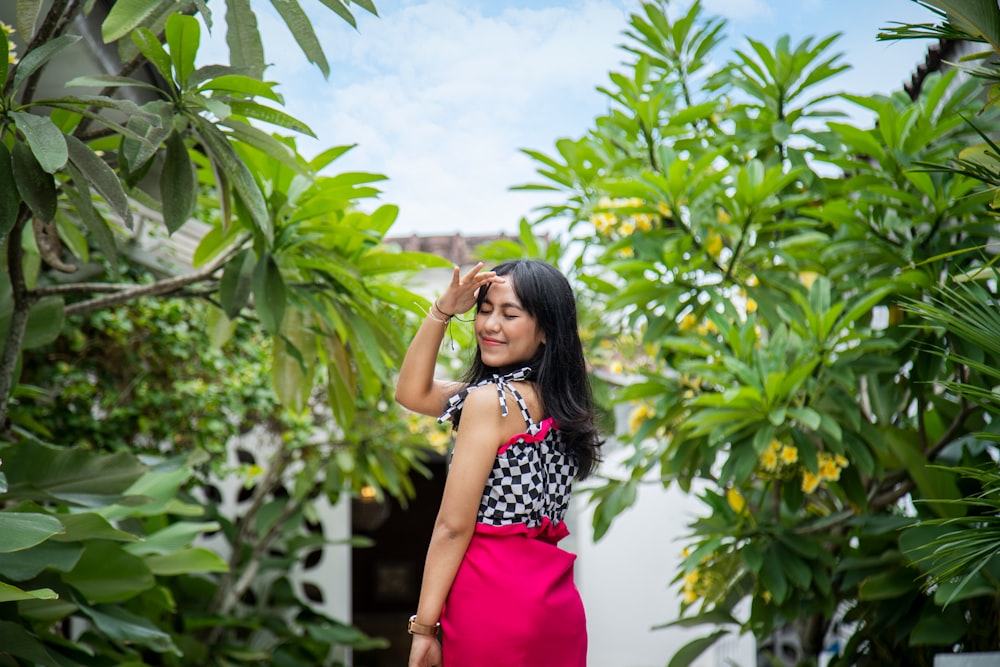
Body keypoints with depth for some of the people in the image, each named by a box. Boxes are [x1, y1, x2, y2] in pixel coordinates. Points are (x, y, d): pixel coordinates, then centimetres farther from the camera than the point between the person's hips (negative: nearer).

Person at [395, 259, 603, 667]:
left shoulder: (490, 398, -14)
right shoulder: (555, 400, 10)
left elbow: (453, 526, -14)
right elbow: (412, 392, 17)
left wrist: (423, 627, -10)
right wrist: (442, 311, 7)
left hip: (493, 600, -8)